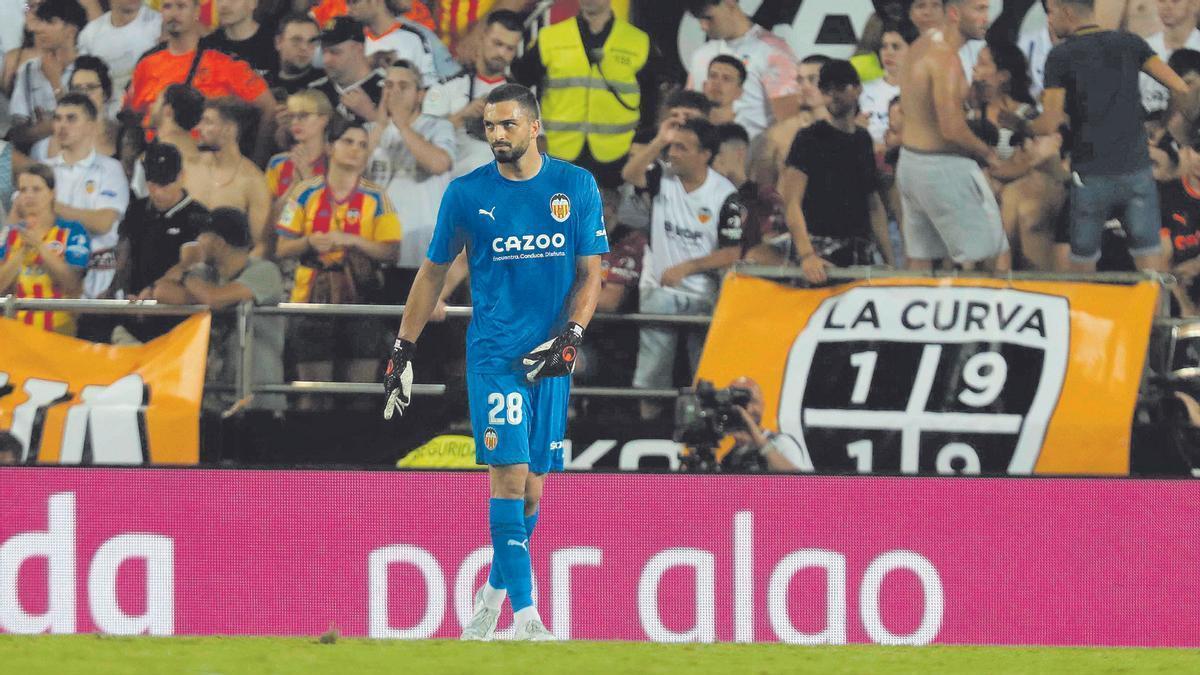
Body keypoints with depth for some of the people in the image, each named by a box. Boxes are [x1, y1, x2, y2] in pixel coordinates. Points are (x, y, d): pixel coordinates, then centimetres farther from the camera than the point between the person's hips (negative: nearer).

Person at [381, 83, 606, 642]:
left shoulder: (576, 187, 3)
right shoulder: (467, 193, 0)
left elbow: (590, 274, 5)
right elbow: (434, 272, 10)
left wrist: (569, 338, -10)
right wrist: (402, 351, 8)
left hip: (549, 358, 2)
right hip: (493, 352, -2)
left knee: (532, 484, 6)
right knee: (509, 473, -15)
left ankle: (495, 592, 28)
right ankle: (525, 617, -19)